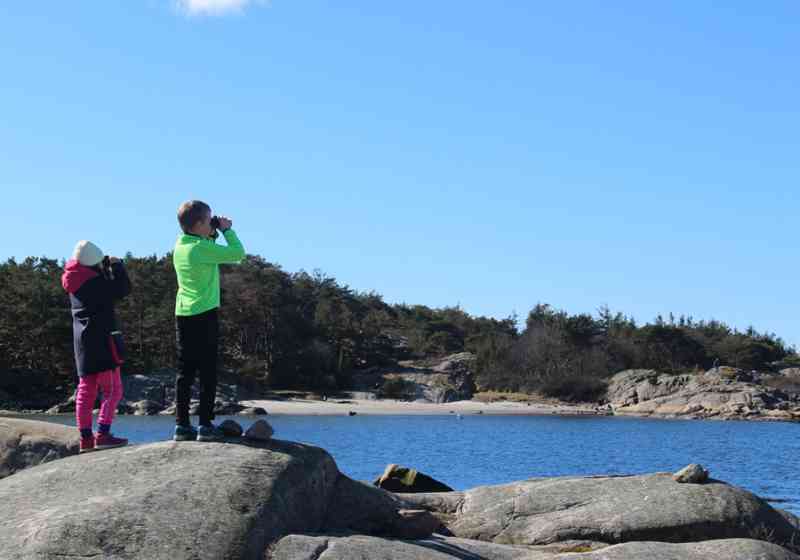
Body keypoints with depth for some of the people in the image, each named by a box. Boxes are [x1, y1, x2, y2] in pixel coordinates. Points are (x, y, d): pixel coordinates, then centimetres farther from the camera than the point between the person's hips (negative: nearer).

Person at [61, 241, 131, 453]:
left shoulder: (75, 282, 10)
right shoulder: (95, 282, -16)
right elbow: (123, 289, -15)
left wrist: (107, 267, 13)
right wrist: (117, 266, -3)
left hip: (83, 341, 9)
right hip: (101, 340, -9)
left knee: (85, 390, 11)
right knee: (113, 389, -5)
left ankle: (86, 437, 12)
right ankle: (103, 434, -14)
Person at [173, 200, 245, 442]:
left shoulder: (179, 247, 8)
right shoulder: (202, 248, -16)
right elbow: (238, 253, -13)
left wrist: (212, 236, 15)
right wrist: (226, 230, -1)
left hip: (183, 314, 7)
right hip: (204, 314, -7)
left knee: (185, 371, 7)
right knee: (208, 371, -2)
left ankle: (181, 424, 7)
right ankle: (205, 425, -2)